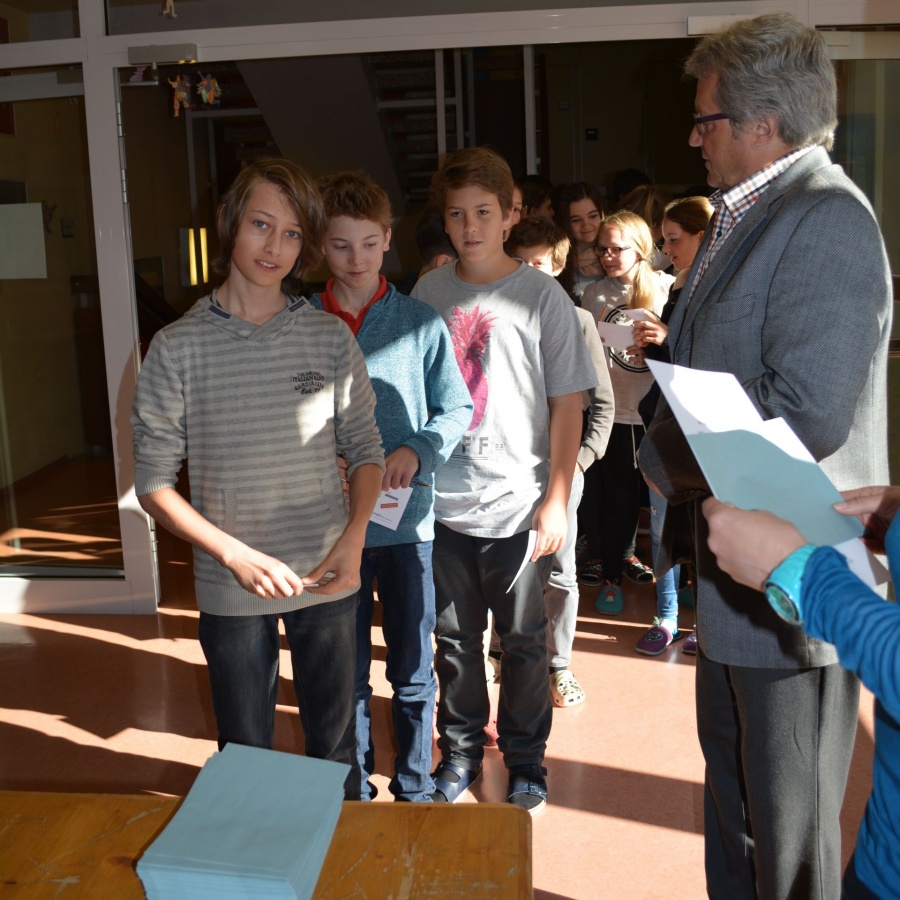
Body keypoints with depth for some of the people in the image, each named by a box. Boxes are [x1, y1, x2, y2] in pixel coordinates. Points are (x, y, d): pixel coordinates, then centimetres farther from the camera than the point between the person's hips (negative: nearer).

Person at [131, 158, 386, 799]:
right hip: (231, 589, -1)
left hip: (328, 578, 1)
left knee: (335, 743, 16)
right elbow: (153, 483, -6)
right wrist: (237, 555, -17)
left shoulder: (332, 339, -1)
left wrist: (354, 537, -11)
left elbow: (366, 449, 6)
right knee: (245, 752, 14)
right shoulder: (179, 348, -6)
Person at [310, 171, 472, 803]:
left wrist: (417, 450, -16)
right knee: (345, 673, 14)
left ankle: (416, 792, 29)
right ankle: (353, 791, 32)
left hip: (409, 519, 0)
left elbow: (458, 408, 2)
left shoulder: (420, 324, -1)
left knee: (413, 673, 10)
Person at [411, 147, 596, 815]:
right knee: (455, 638, 15)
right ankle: (461, 751, 34)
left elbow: (568, 404, -5)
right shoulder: (428, 292, 4)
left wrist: (556, 500, -9)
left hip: (518, 506, -3)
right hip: (443, 502, 3)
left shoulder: (542, 297, -6)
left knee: (522, 642, 10)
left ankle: (526, 760, 29)